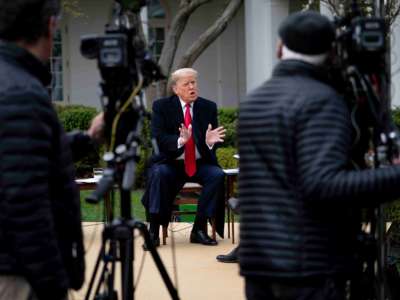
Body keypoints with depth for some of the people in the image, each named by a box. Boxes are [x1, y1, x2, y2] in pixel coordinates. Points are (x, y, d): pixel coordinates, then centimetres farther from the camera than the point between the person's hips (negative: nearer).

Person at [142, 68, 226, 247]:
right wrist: (179, 140, -32)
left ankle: (200, 229, -17)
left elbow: (214, 142, 3)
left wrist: (210, 141, -23)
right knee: (159, 173, -33)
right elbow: (158, 138, -13)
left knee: (217, 175, -27)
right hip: (171, 163, -2)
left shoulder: (208, 107, 5)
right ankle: (154, 230, -27)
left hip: (200, 164, 2)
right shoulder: (161, 106, -1)